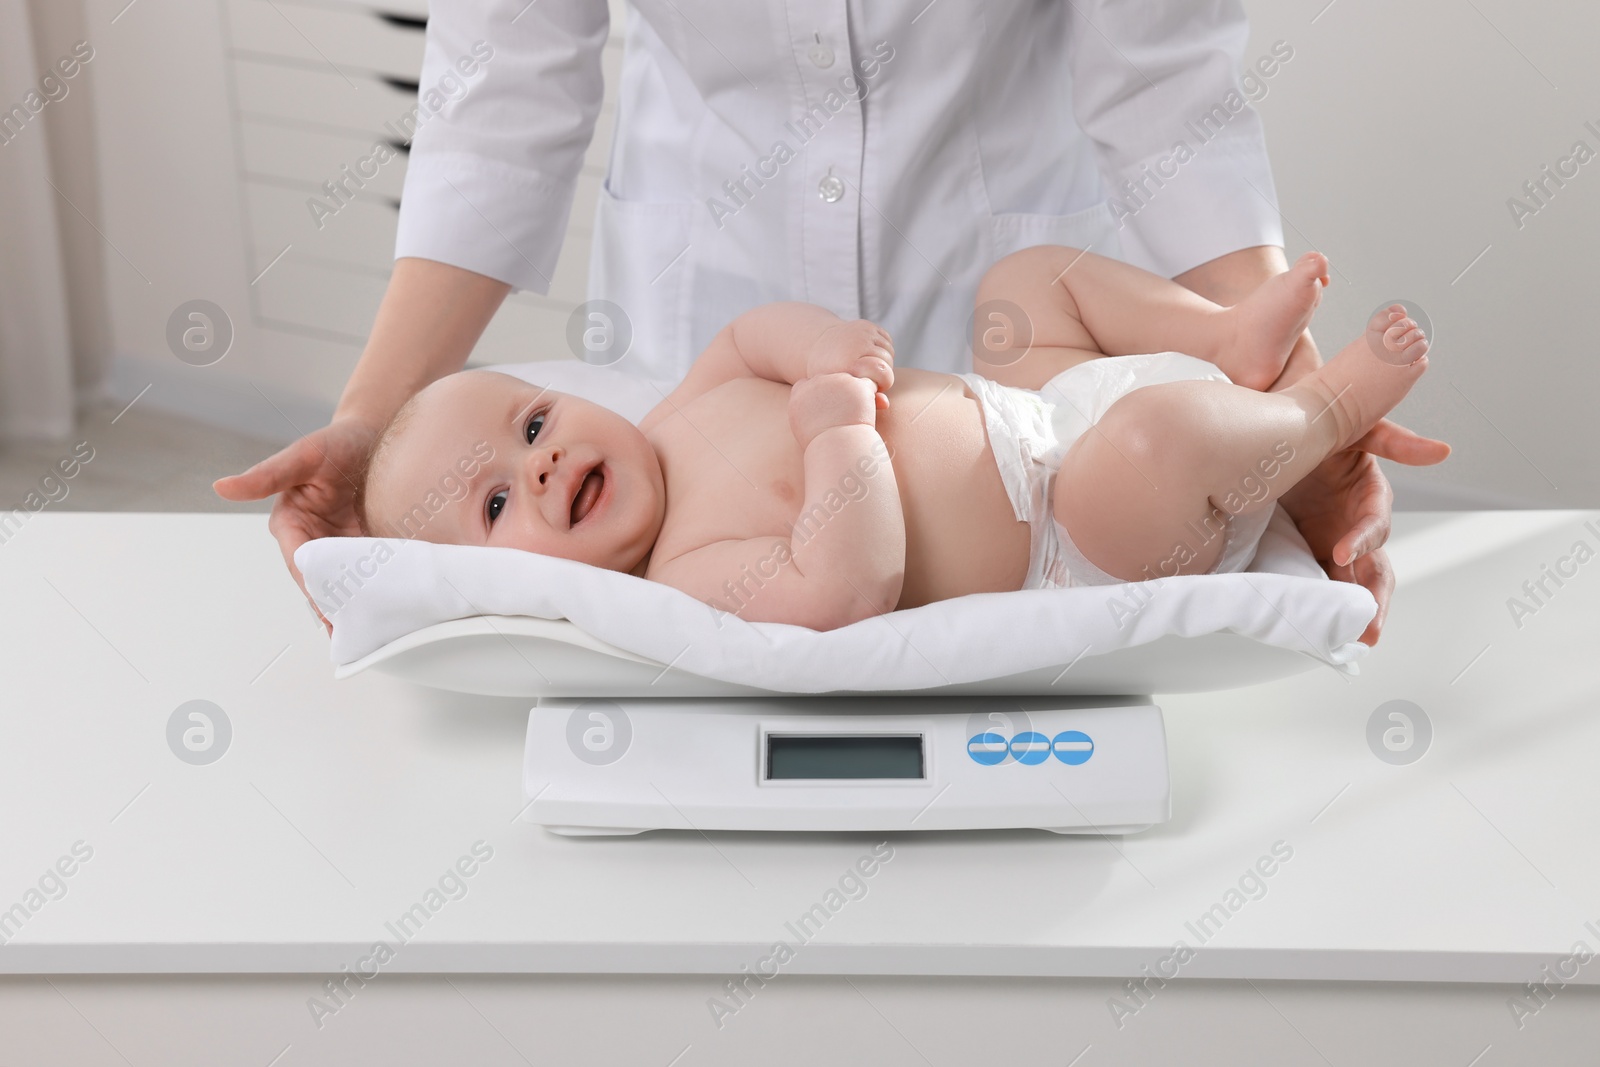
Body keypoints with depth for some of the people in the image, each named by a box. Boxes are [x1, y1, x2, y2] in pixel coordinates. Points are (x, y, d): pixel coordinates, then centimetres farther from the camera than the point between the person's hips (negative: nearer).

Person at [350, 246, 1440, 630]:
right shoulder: (686, 586, -24)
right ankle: (1325, 408, -6)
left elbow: (757, 332, 12)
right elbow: (844, 592, -39)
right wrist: (839, 430, -31)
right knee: (1147, 442, -38)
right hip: (1067, 555, -9)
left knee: (1028, 273, 22)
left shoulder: (682, 417, 2)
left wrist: (820, 343, -11)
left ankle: (1235, 341, 8)